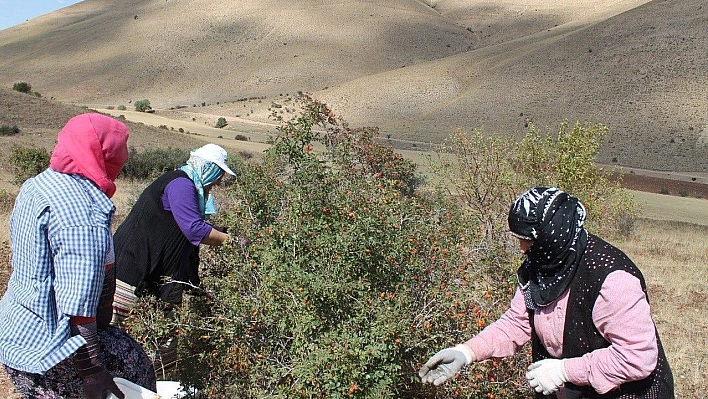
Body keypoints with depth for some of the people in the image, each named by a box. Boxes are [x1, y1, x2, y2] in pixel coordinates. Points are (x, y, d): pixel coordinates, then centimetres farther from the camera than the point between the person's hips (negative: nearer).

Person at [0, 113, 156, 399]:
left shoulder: (35, 186, 5)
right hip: (45, 349, -9)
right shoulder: (84, 214, -25)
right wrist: (92, 372, -22)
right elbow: (78, 308, -28)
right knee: (132, 364, 4)